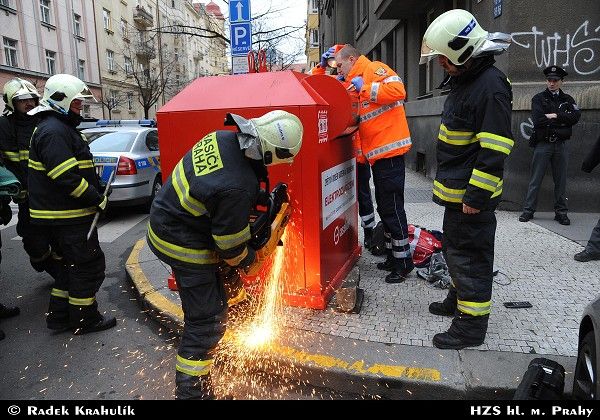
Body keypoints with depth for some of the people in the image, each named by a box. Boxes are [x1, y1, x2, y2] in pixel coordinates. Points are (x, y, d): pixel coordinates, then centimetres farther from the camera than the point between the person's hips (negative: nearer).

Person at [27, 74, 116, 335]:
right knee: (89, 265, 0)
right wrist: (97, 199, -16)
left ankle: (59, 316, 28)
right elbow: (66, 177, -25)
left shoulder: (60, 127, 18)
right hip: (68, 217, -11)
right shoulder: (53, 131, -17)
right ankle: (85, 320, 14)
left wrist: (93, 197, 15)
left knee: (75, 265, 19)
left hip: (68, 214, 11)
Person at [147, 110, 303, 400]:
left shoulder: (223, 138, -10)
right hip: (184, 245, -9)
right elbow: (231, 247, -20)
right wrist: (248, 258, 1)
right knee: (207, 321, 0)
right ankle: (190, 392, 14)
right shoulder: (237, 187, -34)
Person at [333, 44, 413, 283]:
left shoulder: (374, 69, -6)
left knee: (392, 208, -4)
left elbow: (398, 90, -22)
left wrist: (365, 88, -14)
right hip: (378, 154, 10)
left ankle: (403, 262, 7)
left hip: (389, 151, -10)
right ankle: (393, 256, 28)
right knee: (384, 207, 16)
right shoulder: (355, 83, 22)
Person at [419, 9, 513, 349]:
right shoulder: (465, 81, 14)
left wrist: (476, 195, -24)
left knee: (469, 257, -2)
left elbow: (494, 149, -23)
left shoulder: (490, 86, -18)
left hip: (472, 196, -10)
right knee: (455, 250, 22)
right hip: (457, 192, 10)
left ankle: (472, 325, 10)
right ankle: (459, 299, 39)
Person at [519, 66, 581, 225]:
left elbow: (575, 116, -5)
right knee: (535, 179, -1)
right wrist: (562, 121, -7)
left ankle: (561, 212, 14)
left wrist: (555, 116, -13)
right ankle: (528, 210, 4)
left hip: (560, 145, 3)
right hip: (542, 144, -3)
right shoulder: (539, 98, 4)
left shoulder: (567, 100, 13)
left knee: (561, 180, 6)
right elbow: (538, 120, -12)